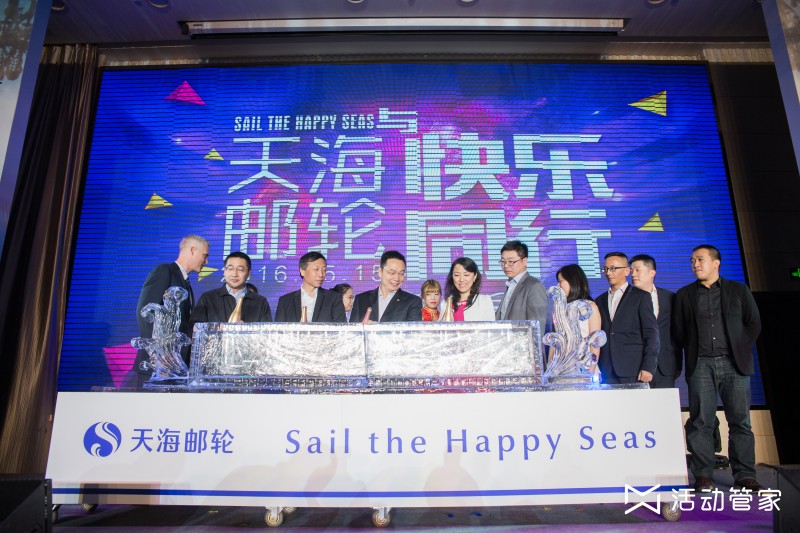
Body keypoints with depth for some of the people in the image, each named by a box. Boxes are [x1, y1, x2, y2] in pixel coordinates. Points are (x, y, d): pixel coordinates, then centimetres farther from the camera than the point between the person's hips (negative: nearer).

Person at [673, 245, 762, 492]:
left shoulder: (738, 290, 11)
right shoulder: (684, 295, 13)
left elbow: (754, 323, 10)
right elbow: (678, 330, 12)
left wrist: (740, 349, 2)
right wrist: (692, 351, 4)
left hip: (734, 363, 0)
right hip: (700, 365, 0)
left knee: (740, 421, 1)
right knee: (701, 421, -1)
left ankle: (744, 476, 11)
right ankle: (703, 476, 5)